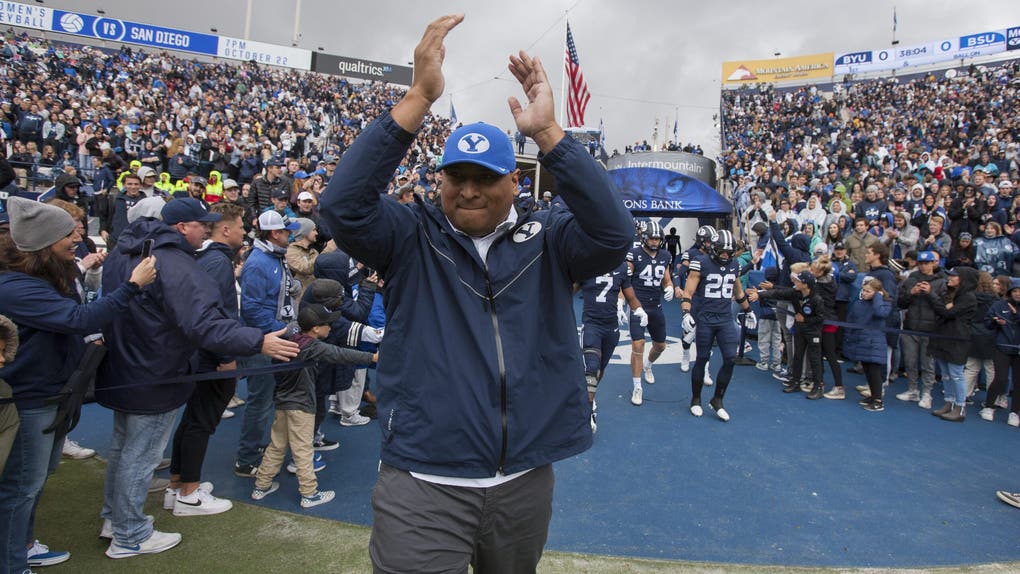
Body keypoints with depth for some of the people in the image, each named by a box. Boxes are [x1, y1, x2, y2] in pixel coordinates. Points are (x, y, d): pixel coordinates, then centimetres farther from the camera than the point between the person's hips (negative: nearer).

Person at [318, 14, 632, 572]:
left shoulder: (545, 239, 0)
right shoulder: (411, 236, -3)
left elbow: (612, 233, -17)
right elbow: (343, 204, -19)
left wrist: (547, 131, -25)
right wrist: (419, 96, -26)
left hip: (525, 481, 3)